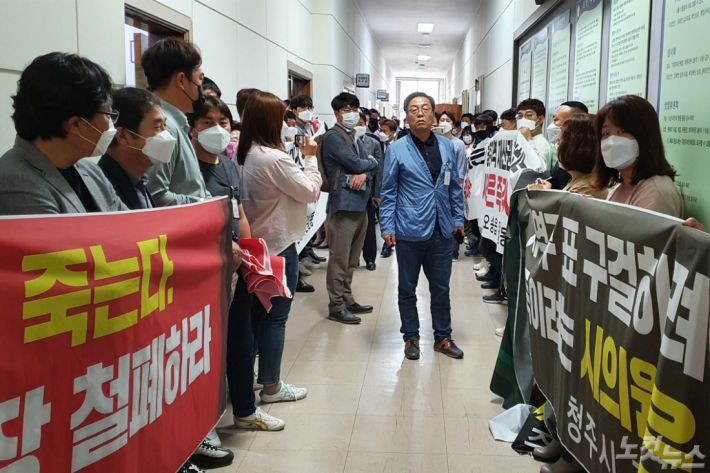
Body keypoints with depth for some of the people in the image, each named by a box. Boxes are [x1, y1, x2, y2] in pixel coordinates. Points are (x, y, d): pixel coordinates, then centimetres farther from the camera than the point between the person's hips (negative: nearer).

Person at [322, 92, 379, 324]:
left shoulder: (353, 137, 20)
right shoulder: (333, 137, -7)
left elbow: (369, 164, 11)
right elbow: (355, 163, -15)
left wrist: (364, 173, -11)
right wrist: (370, 162, 5)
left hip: (359, 203, 9)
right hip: (343, 204, -9)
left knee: (351, 260, 15)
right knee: (339, 259, -4)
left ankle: (347, 300, 25)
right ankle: (336, 306, 3)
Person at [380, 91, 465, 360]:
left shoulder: (446, 146, 5)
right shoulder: (397, 150, -5)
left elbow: (454, 187, 13)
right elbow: (388, 192, -3)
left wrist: (458, 219, 10)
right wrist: (387, 227, -7)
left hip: (441, 230, 3)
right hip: (409, 231, -3)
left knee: (441, 288, 13)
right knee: (407, 289, 10)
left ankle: (442, 337, 28)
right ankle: (411, 338, 26)